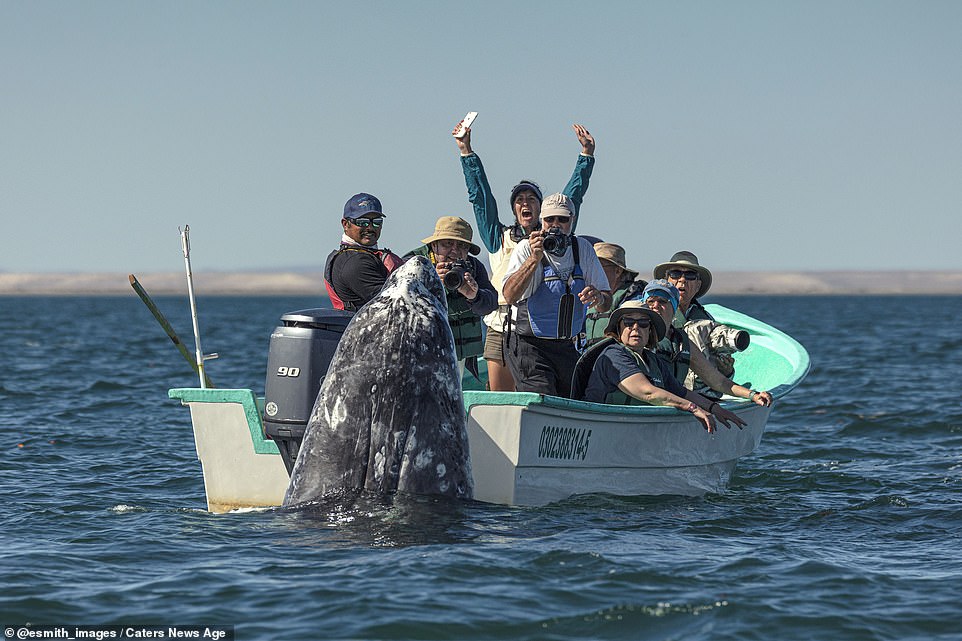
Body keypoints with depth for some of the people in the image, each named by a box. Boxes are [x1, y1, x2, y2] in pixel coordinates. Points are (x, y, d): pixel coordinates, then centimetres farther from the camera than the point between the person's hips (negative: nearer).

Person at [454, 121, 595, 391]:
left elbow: (573, 197, 12)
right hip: (501, 329, 1)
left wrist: (586, 155, 7)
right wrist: (466, 152, 12)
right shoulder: (500, 239, 15)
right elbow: (480, 197, 14)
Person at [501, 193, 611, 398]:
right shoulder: (527, 248, -8)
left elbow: (606, 304, 7)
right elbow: (510, 296, -24)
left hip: (566, 348, 5)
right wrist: (534, 258, -33)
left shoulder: (583, 249, 5)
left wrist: (598, 297, -18)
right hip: (529, 347, -5)